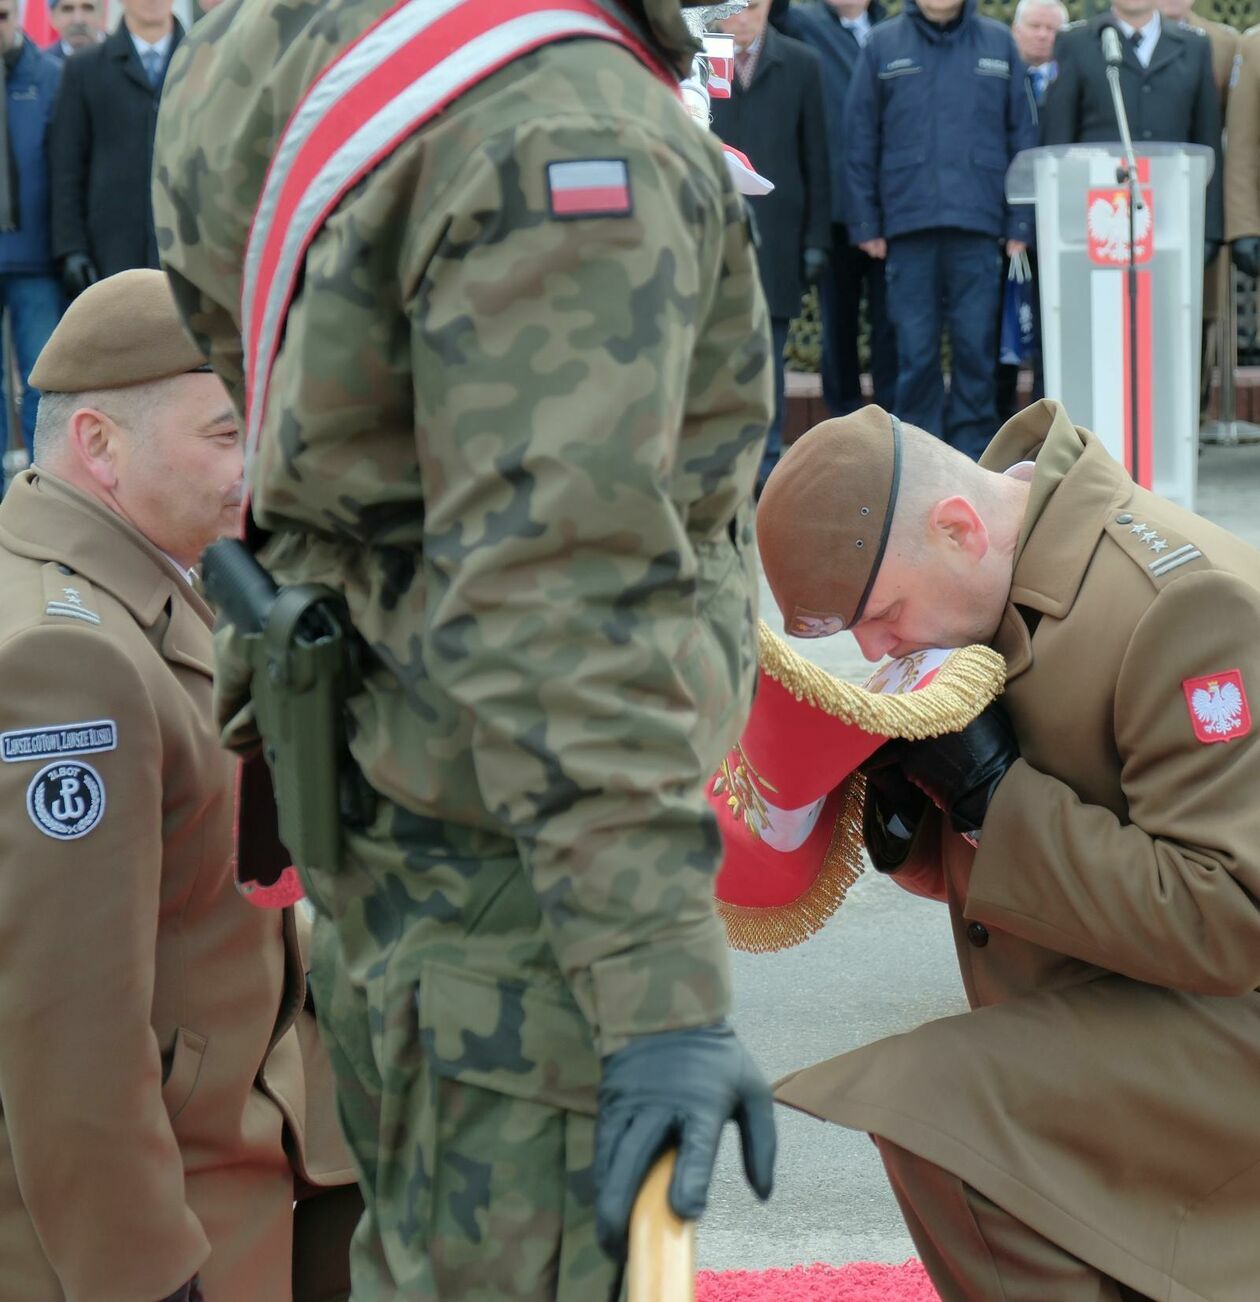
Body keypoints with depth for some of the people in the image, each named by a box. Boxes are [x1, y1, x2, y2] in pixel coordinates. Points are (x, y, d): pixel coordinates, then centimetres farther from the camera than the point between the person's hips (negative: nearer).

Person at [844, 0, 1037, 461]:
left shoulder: (998, 43, 9)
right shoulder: (883, 45, 7)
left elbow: (1022, 136, 8)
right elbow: (861, 141, 6)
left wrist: (1020, 223, 2)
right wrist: (865, 223, 1)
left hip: (978, 226, 0)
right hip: (908, 225, 0)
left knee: (977, 347, 1)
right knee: (915, 351, 1)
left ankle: (973, 458, 9)